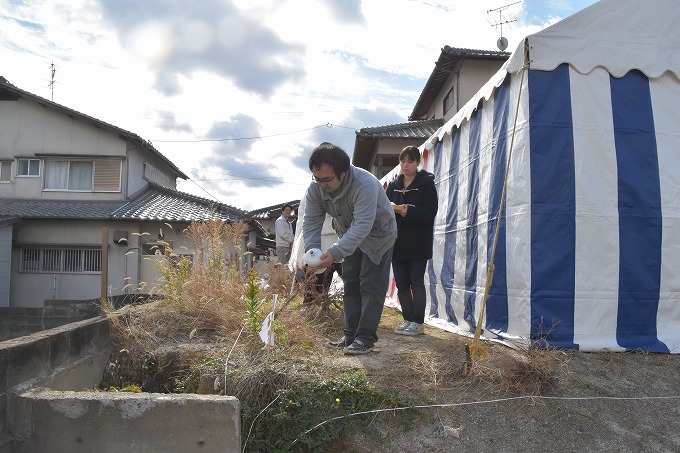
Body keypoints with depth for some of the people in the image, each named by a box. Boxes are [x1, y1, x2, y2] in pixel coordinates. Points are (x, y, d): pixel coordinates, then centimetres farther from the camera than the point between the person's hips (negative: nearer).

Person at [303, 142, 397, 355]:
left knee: (371, 286, -10)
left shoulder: (365, 184, -40)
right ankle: (351, 335, 16)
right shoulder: (315, 188, -20)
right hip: (350, 237, 7)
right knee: (350, 285, 8)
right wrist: (312, 250, -35)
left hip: (377, 235, -6)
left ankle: (366, 338, -5)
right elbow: (311, 221, -18)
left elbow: (362, 226, -44)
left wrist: (335, 253, -52)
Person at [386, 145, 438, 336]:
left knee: (416, 283, -2)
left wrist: (408, 211, -25)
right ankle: (408, 319, 19)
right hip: (397, 242, 5)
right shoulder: (393, 185, 13)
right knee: (401, 284, 8)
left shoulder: (426, 184, -1)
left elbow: (430, 212, -11)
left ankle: (418, 322, 7)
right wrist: (391, 209, -14)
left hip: (417, 244, -5)